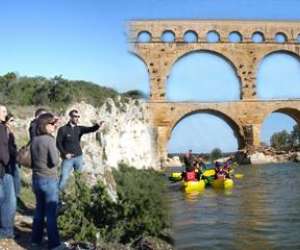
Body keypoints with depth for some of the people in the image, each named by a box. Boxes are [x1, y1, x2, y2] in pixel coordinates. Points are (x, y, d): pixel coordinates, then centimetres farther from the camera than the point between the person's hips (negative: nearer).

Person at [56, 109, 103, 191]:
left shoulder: (79, 129, 4)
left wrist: (98, 125, -32)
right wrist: (64, 153, -15)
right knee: (64, 178, -4)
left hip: (78, 157, 4)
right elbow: (58, 143, -5)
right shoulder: (63, 129, -5)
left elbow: (91, 129, -11)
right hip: (68, 158, -4)